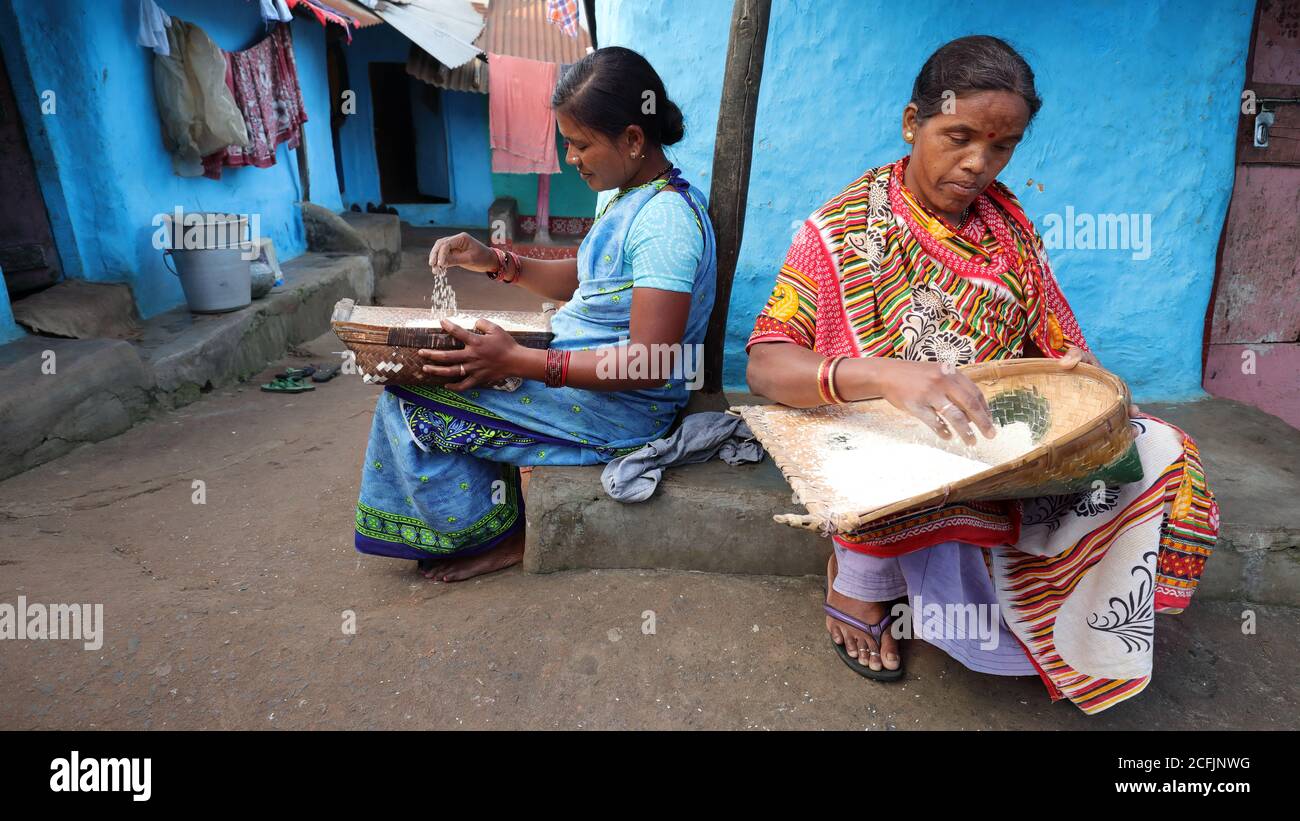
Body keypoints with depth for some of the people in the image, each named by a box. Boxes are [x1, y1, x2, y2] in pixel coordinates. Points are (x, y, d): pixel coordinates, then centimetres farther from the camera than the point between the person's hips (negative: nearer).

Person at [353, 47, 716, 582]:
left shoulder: (664, 219, -24)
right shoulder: (621, 194, 8)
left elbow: (651, 363, -28)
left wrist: (519, 361, -30)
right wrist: (497, 263, 4)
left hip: (618, 411, -10)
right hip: (579, 368, 10)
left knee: (410, 404, -8)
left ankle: (502, 539, 10)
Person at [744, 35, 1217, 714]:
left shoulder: (1008, 224, 8)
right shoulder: (842, 230, -10)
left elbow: (1056, 344, 12)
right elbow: (766, 366, -20)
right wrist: (882, 375, -38)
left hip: (1008, 438, 5)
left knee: (1158, 455, -12)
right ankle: (856, 577, -3)